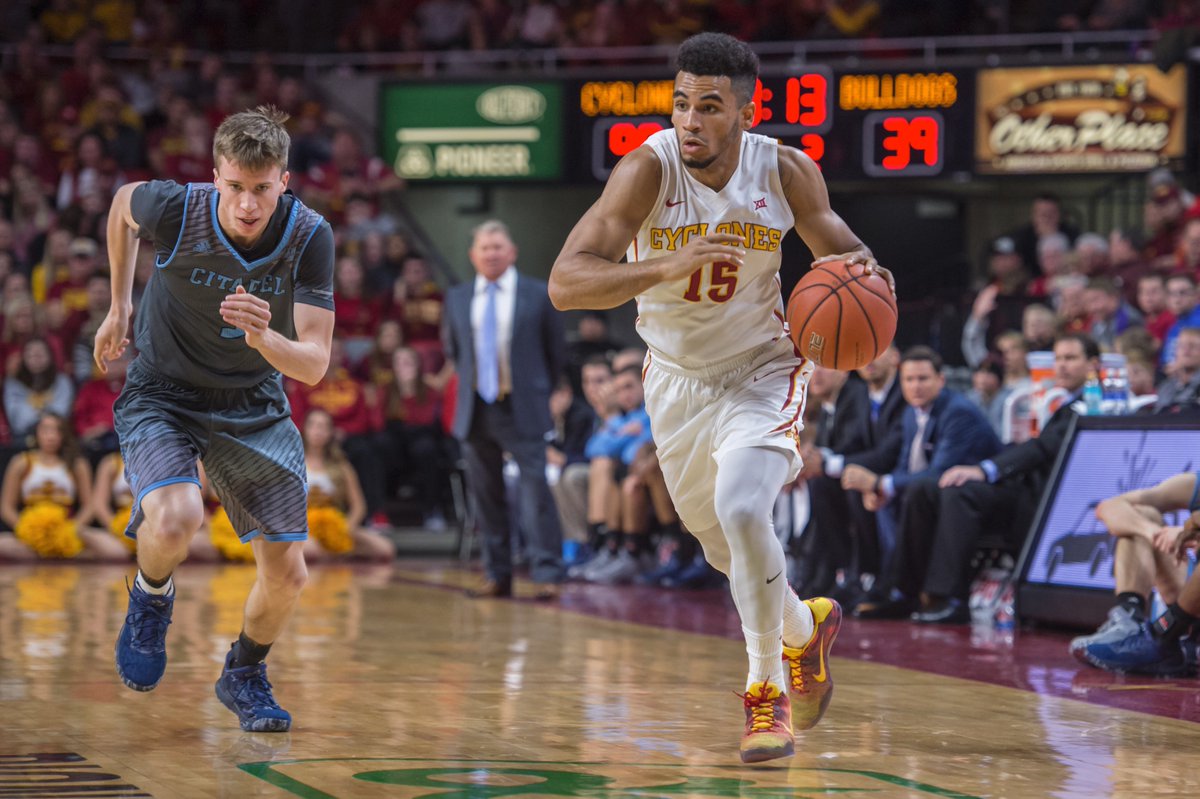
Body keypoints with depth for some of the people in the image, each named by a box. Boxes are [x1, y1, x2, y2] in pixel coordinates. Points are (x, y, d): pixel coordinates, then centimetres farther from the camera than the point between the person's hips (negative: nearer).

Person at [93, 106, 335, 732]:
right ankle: (152, 598, 4)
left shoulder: (310, 237, -21)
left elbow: (314, 365, -22)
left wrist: (264, 337, -44)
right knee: (176, 520, -31)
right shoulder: (175, 210, -24)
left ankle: (244, 676, 31)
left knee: (287, 574, 0)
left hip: (254, 407, 2)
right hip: (161, 397, -2)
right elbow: (122, 203, 3)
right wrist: (119, 307, 10)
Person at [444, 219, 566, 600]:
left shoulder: (538, 295, 2)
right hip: (475, 411, 3)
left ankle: (547, 575, -10)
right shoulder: (457, 298, 10)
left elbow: (556, 353, 9)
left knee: (535, 492, -10)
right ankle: (498, 575, 12)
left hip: (522, 411, -3)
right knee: (486, 496, 6)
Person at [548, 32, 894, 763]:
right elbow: (565, 282, -32)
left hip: (761, 371, -2)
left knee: (741, 510, -26)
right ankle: (806, 628, 49)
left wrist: (862, 271, -23)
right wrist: (666, 269, -47)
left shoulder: (786, 173, -18)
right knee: (728, 549, 16)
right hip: (678, 378, 2)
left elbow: (837, 245, 2)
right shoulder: (649, 169, -24)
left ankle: (768, 692, -8)